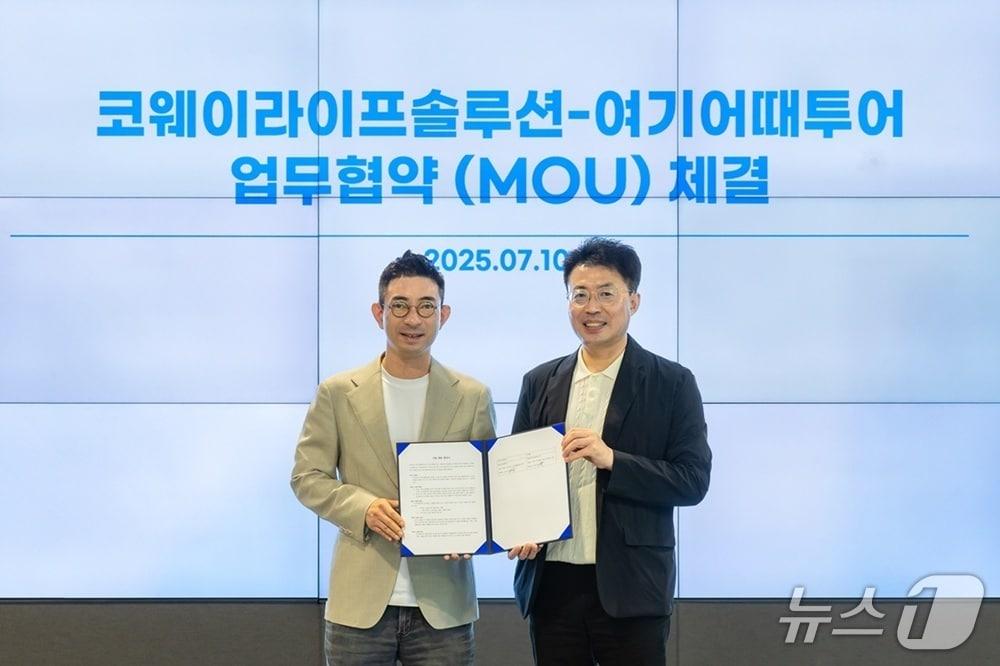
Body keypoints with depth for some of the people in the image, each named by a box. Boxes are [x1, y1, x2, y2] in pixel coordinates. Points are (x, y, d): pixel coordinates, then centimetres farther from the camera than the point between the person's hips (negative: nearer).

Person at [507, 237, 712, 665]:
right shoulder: (540, 383, 12)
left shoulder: (671, 383, 0)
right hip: (551, 583, 3)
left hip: (630, 588, -3)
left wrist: (612, 459, -18)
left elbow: (693, 480, -6)